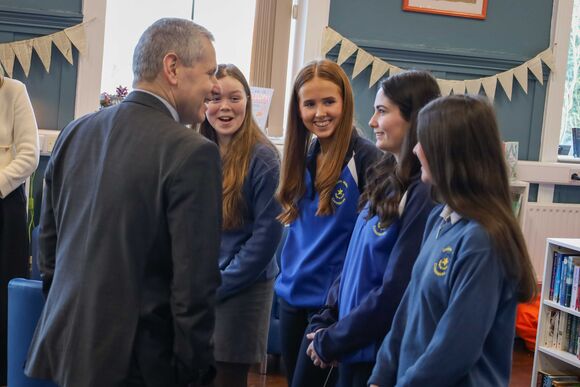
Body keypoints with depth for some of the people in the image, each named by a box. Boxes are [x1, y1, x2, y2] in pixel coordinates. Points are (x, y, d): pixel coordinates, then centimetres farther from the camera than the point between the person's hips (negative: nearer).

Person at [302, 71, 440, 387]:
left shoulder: (423, 195, -20)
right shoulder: (386, 180, 6)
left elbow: (394, 294, -21)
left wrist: (329, 342, -12)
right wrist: (324, 324, 3)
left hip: (382, 358, -7)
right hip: (353, 349, 8)